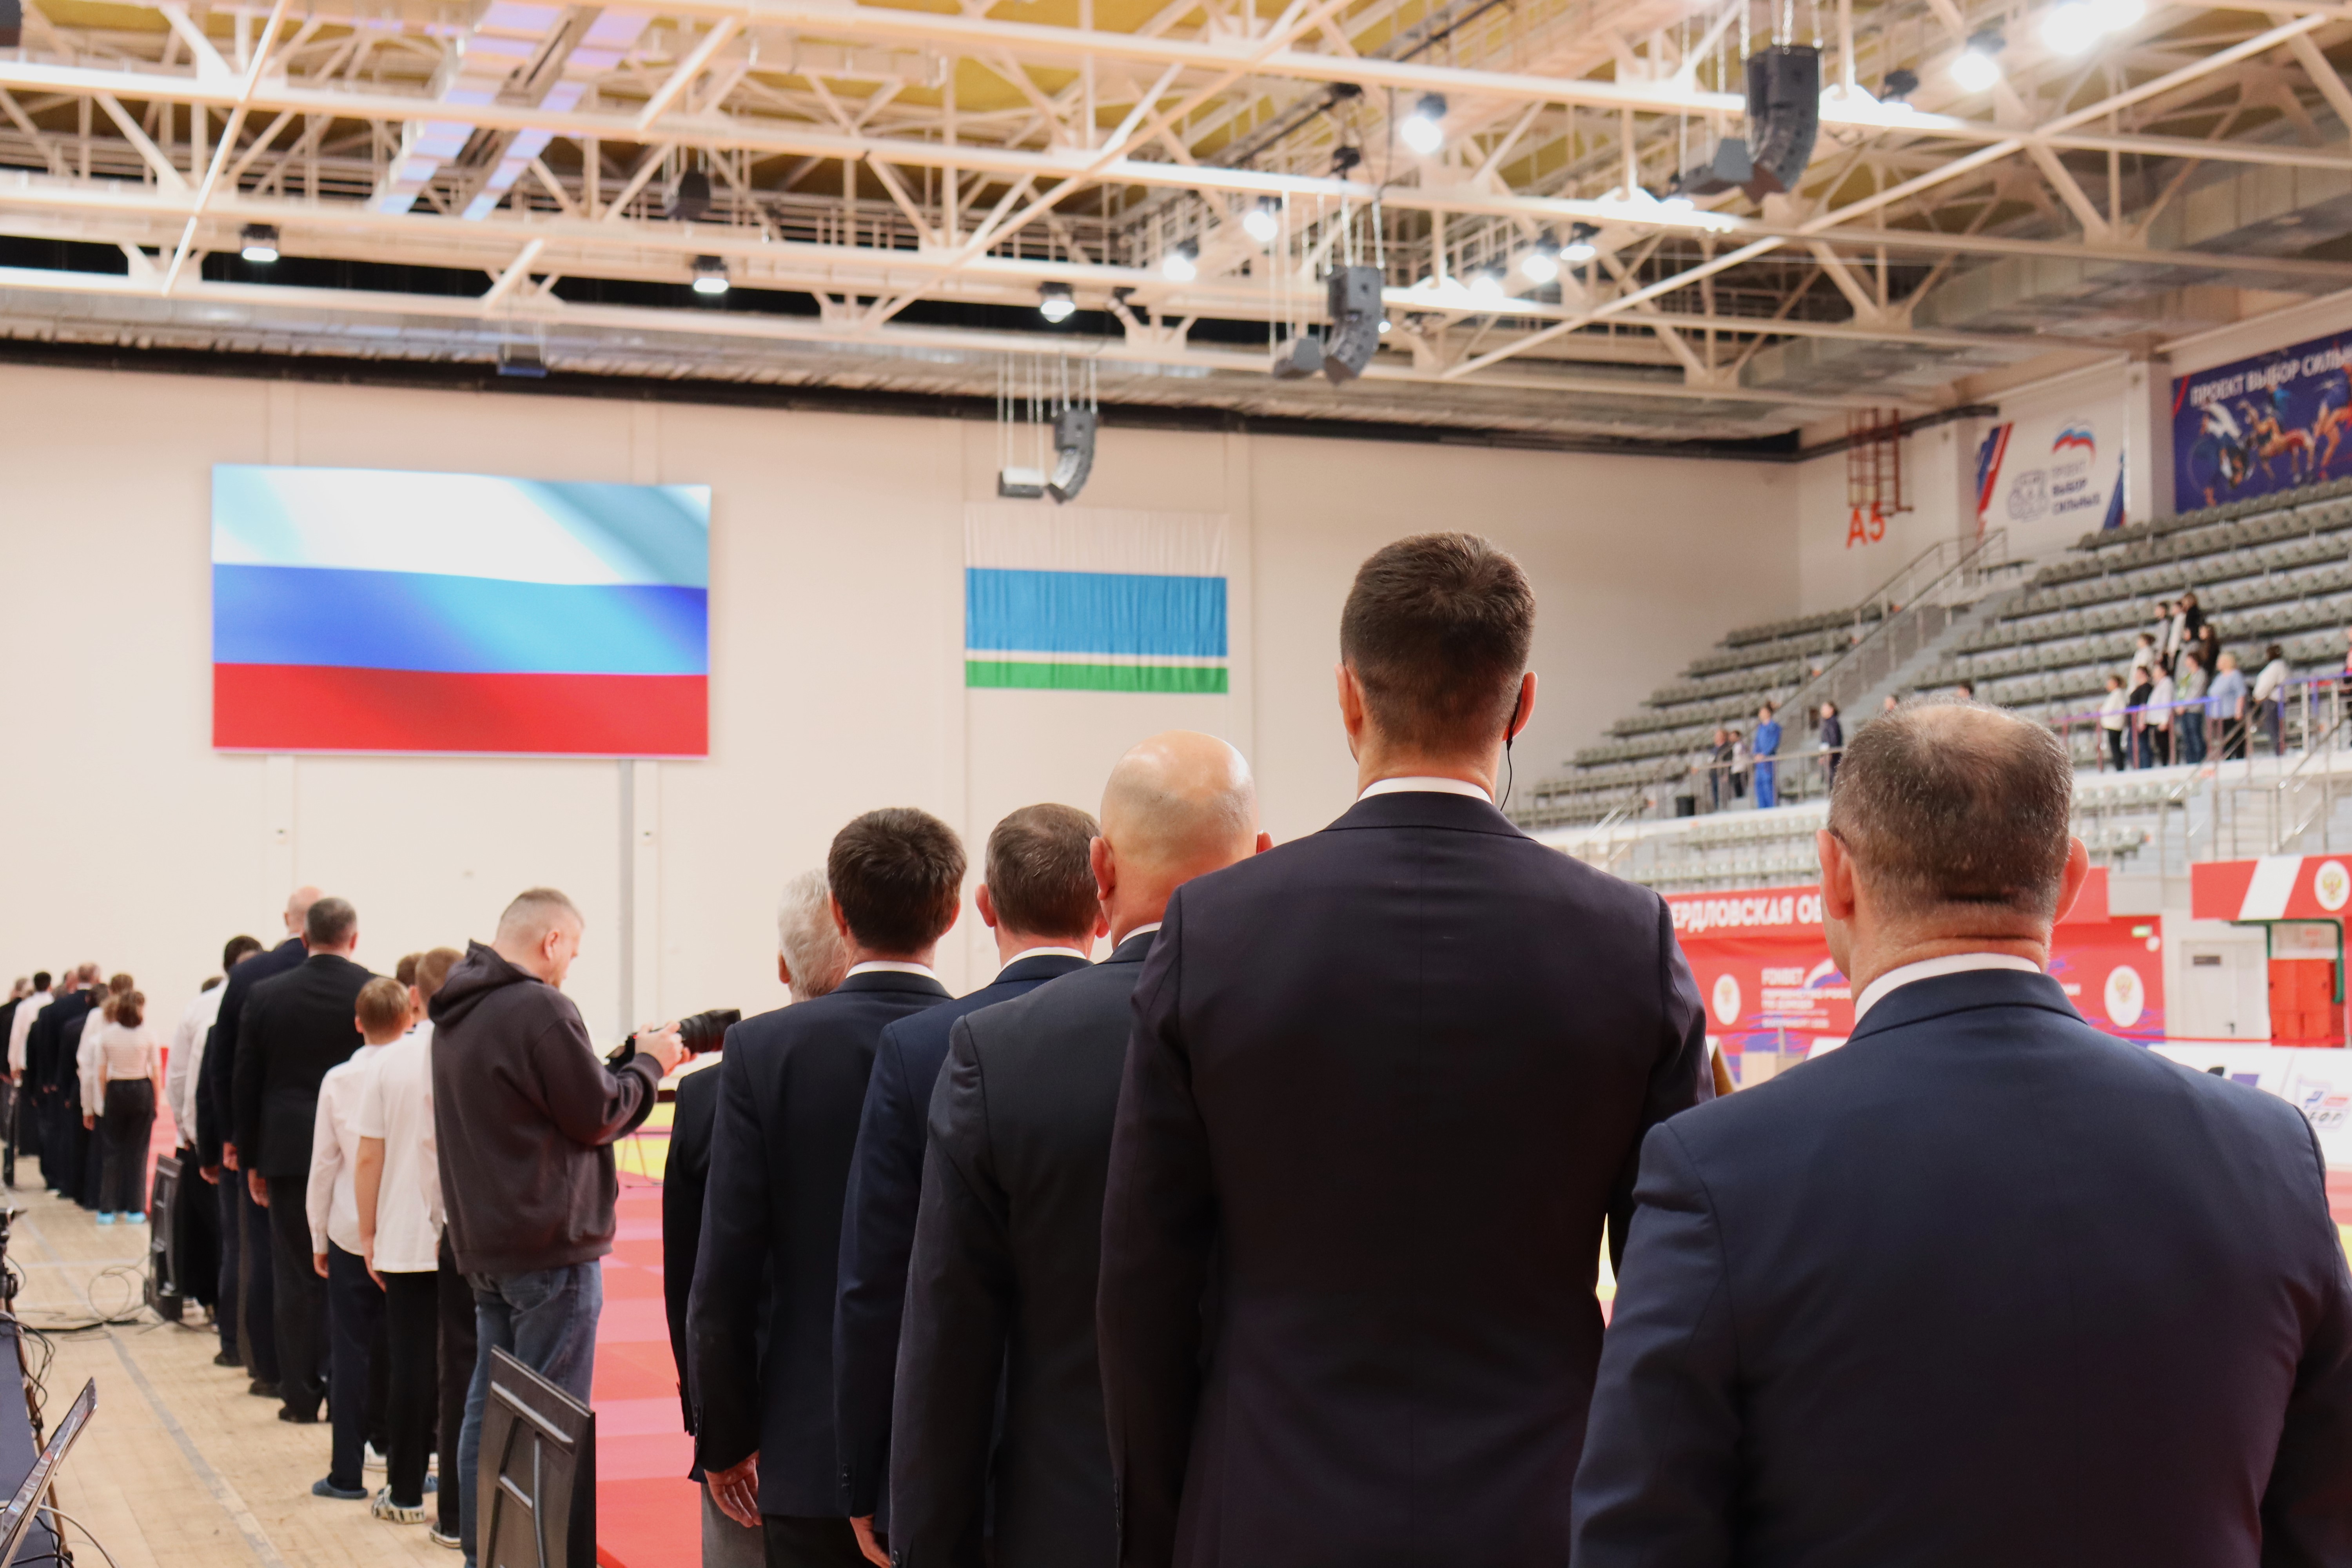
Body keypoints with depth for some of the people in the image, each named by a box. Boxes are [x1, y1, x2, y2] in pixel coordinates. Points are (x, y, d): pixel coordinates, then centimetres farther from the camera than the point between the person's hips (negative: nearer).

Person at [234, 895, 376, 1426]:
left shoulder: (266, 996, -1)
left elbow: (244, 1084, 4)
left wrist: (251, 1160, 11)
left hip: (291, 1153, 1)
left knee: (297, 1278, 6)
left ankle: (301, 1396, 9)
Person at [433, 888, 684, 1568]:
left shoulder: (457, 1015, 11)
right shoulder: (540, 1009, -18)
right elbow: (599, 1115, -13)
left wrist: (628, 1058, 9)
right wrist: (648, 1063, 2)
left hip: (484, 1241, 9)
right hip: (550, 1244, -9)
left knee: (489, 1410, 14)